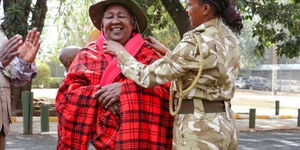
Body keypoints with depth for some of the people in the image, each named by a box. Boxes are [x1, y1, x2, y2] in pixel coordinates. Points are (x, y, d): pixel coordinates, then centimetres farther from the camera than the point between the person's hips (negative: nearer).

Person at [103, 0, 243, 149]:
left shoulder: (197, 42, -17)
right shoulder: (229, 39, 11)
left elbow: (148, 77, -13)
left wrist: (120, 52, 3)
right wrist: (165, 52, 25)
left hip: (197, 130, -9)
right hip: (221, 127, 9)